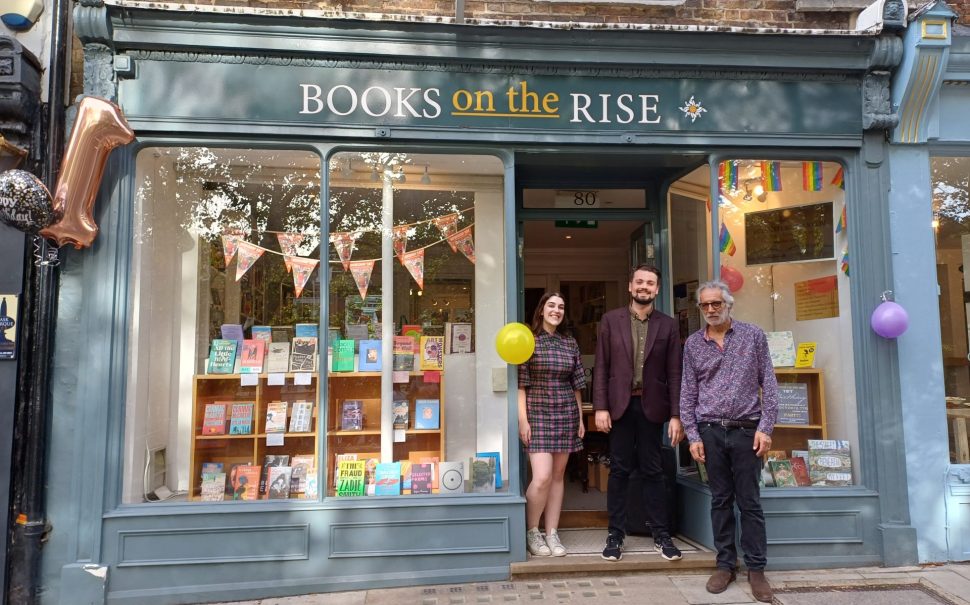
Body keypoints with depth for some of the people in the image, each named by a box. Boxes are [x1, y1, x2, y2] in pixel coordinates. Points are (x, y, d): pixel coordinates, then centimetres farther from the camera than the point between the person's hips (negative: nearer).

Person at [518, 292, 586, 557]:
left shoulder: (570, 343, 9)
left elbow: (576, 384, 13)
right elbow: (520, 383, -5)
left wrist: (580, 418, 11)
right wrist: (523, 419, -11)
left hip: (566, 414, 4)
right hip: (538, 413, -4)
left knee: (557, 475, 7)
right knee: (542, 477, -12)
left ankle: (552, 534, 17)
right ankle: (531, 531, 9)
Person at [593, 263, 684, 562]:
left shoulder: (667, 325, 5)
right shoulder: (610, 320, 4)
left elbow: (674, 373, 3)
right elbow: (601, 367, 2)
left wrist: (675, 415, -2)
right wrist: (600, 407, -6)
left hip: (652, 406, 0)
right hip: (620, 405, 0)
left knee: (653, 471, 7)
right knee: (619, 471, 5)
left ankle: (661, 534, 18)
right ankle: (616, 534, 15)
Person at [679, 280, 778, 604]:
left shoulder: (753, 335, 1)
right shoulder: (692, 343, 6)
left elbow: (768, 384, 0)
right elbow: (688, 393, 6)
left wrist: (765, 427, -7)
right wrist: (693, 435, 0)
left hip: (746, 430, -2)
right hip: (710, 432, 2)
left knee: (750, 502, 4)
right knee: (720, 500, 9)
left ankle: (756, 569, 15)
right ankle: (725, 564, 20)